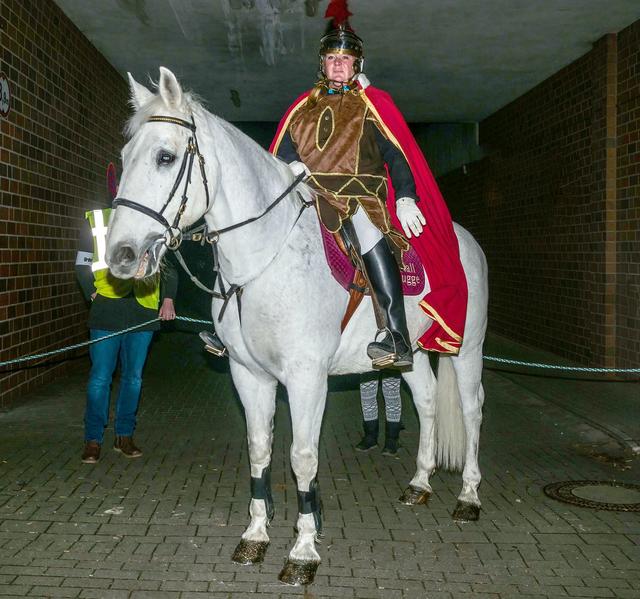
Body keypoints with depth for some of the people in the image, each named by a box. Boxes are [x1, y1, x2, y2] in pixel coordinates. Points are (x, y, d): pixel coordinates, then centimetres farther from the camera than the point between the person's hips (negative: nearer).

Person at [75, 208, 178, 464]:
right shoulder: (96, 221, 6)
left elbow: (168, 266, 18)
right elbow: (82, 264, 8)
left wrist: (168, 299, 5)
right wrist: (93, 294, -6)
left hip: (143, 311, 3)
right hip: (107, 311, -2)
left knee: (133, 376, 9)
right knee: (100, 376, -1)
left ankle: (125, 435, 20)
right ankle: (93, 439, 9)